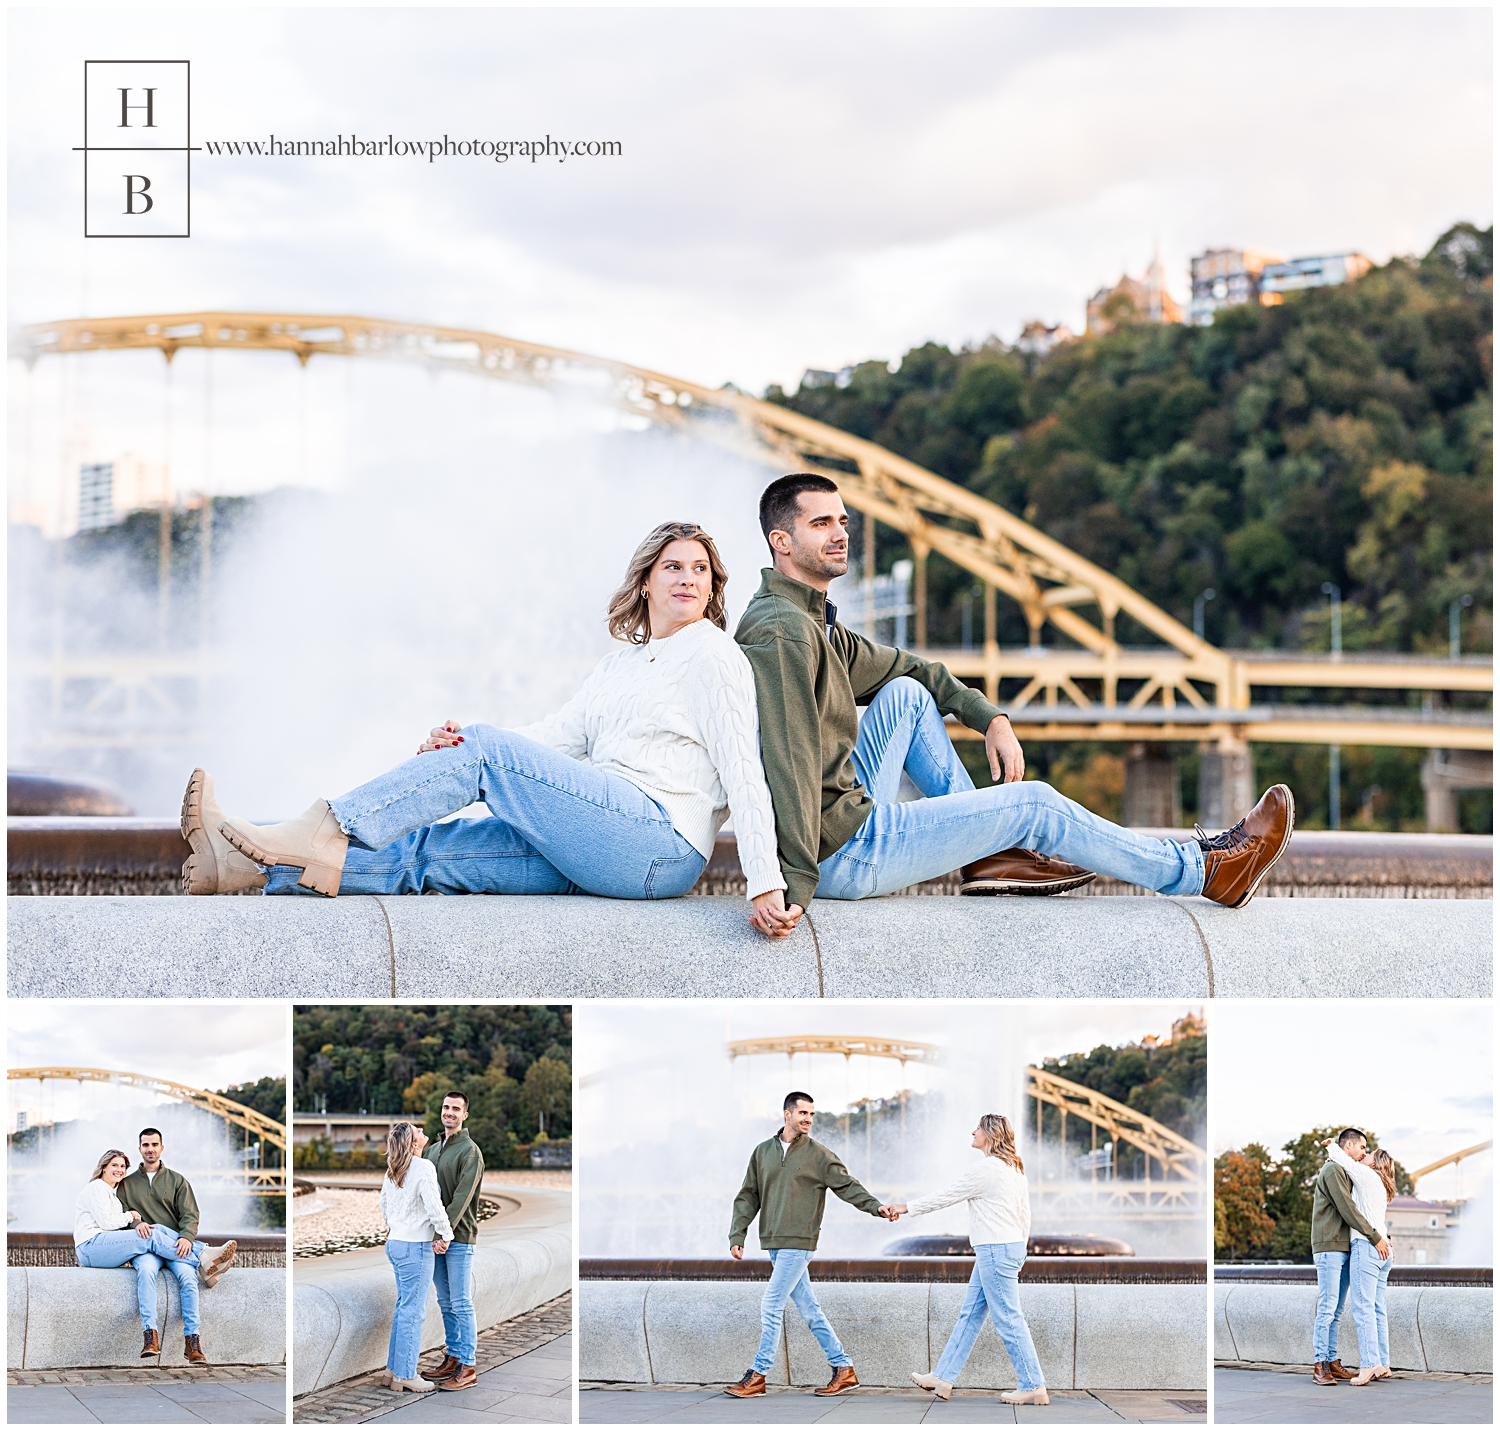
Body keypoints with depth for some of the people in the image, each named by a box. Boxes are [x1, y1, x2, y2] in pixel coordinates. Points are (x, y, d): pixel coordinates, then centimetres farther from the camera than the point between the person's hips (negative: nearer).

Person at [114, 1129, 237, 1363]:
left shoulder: (177, 1181, 17)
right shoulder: (127, 1184, 20)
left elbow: (190, 1215, 6)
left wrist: (187, 1237, -15)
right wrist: (135, 1222, -14)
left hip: (175, 1245, 1)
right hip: (144, 1247, -1)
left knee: (187, 1276, -32)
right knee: (145, 1270, -37)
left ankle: (192, 1340, -34)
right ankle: (150, 1336, -43)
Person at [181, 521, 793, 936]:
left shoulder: (713, 654, 0)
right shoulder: (623, 658, 23)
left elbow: (744, 773, -8)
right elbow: (563, 732, 15)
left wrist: (766, 883, -20)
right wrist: (459, 740, -3)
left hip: (661, 843, -7)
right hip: (604, 842, 7)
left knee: (484, 750, -16)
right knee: (429, 853, -7)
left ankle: (317, 835, -20)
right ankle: (248, 867, -16)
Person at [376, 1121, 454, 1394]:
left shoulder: (391, 1171, 9)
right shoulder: (423, 1167, -16)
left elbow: (383, 1205, 19)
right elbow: (434, 1207, -20)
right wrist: (446, 1235, -7)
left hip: (395, 1243, 9)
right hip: (416, 1247, -9)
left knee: (404, 1307, 17)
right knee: (413, 1311, -2)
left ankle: (393, 1369, 21)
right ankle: (405, 1376, 3)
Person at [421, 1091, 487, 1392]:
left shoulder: (470, 1151, -8)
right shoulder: (432, 1150, 16)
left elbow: (462, 1196, -17)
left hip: (459, 1237, -8)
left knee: (461, 1304, -6)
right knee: (446, 1303, 12)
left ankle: (467, 1367, -4)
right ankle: (452, 1358, 19)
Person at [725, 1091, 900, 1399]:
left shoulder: (820, 1156, -1)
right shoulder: (763, 1152, 11)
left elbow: (847, 1187, -1)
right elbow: (748, 1197, 13)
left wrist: (876, 1206, -16)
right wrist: (737, 1236, 6)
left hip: (798, 1244, -5)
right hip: (774, 1244, 5)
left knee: (772, 1305, -8)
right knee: (808, 1308, 7)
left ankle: (758, 1376, -1)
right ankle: (843, 1368, 14)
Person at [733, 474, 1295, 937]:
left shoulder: (813, 623, 12)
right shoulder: (783, 632, -20)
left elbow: (902, 666, 26)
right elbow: (788, 761, -29)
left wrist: (990, 718, 15)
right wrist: (796, 886, -35)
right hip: (838, 853, -10)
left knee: (906, 694, 14)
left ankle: (990, 853, 12)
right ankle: (1204, 870, 13)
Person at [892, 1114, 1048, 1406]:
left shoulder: (986, 1168, -15)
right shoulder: (1015, 1168, 13)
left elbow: (947, 1196, -9)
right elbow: (1025, 1214, 17)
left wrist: (908, 1207, 1)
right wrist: (1018, 1249, 24)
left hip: (996, 1250, -10)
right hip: (1009, 1247, 10)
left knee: (1008, 1320, -5)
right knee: (969, 1315, 11)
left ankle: (1033, 1386, -1)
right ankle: (943, 1378, 15)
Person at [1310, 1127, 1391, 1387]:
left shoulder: (1345, 1174, 22)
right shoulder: (1333, 1170, -8)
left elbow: (1352, 1211, 22)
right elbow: (1347, 1210, -15)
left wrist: (1382, 1236, 11)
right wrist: (1375, 1237, -13)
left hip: (1344, 1250, 9)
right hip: (1329, 1249, -9)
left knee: (1336, 1311, 7)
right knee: (1327, 1309, -11)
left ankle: (1333, 1362, 7)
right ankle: (1320, 1366, -11)